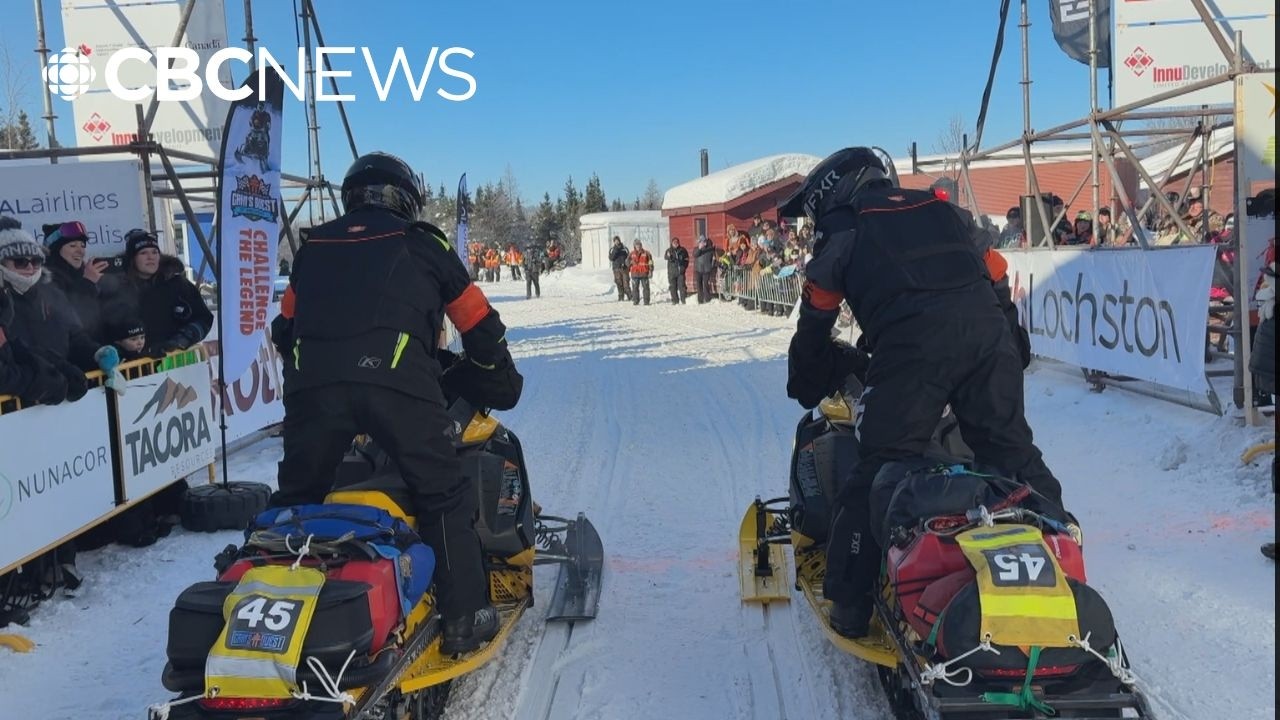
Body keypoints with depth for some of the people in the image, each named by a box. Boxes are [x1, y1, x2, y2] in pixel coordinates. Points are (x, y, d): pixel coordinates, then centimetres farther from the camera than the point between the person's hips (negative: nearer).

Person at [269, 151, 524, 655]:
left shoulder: (313, 247, 28)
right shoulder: (423, 245, 20)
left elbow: (285, 329, 33)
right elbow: (480, 326, 22)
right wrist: (501, 383, 37)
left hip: (312, 383, 3)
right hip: (396, 382, -3)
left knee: (295, 498, 20)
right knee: (443, 496, 9)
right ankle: (464, 618, 10)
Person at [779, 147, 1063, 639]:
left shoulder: (841, 235, 19)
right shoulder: (944, 209, 31)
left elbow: (814, 328, 22)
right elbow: (997, 275, 28)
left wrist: (807, 388, 36)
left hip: (911, 347, -4)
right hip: (988, 331, 4)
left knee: (878, 468, 2)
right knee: (1012, 451, 16)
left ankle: (850, 606, 6)